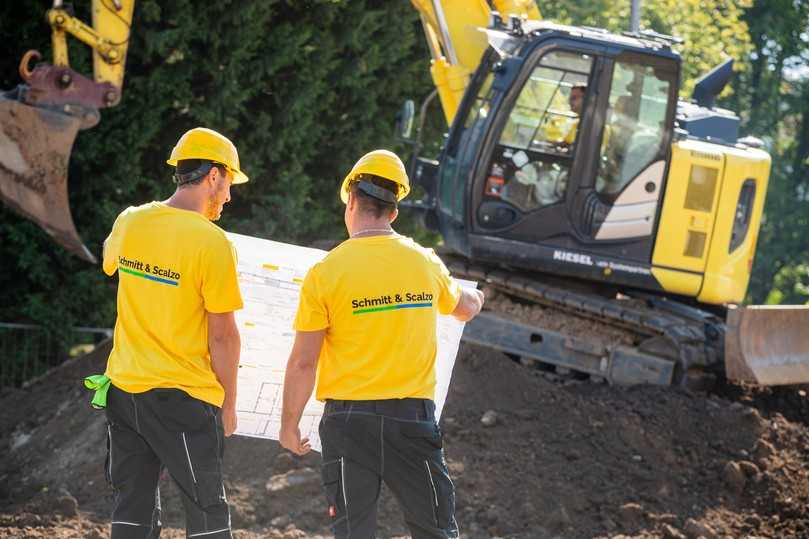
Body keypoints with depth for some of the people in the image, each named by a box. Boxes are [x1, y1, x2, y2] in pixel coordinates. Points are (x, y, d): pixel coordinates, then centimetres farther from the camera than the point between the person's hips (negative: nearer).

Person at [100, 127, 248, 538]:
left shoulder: (129, 223, 2)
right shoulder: (212, 242, -15)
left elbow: (108, 262, 27)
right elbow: (222, 335, -11)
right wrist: (229, 403, -1)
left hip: (123, 388, 6)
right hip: (184, 396, -6)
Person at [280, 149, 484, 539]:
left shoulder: (326, 272, -8)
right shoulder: (425, 263, 3)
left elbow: (303, 362, -8)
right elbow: (464, 309, 26)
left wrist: (289, 424, 5)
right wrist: (476, 298, 50)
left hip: (350, 416, -2)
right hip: (412, 415, 2)